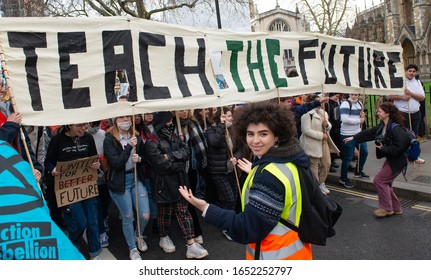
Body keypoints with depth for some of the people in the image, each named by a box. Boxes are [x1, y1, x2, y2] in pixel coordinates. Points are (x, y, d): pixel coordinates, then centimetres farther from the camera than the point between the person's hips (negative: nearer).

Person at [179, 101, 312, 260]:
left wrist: (205, 209, -30)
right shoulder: (289, 160, -1)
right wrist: (255, 173, 18)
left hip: (277, 255, -9)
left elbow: (249, 229, -28)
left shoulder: (270, 176, -30)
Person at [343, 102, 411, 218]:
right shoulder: (382, 126, 3)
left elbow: (398, 148, -29)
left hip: (398, 160, -9)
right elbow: (369, 133, 14)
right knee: (385, 183, 12)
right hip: (390, 158, 9)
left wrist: (383, 148, -18)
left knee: (379, 180, -8)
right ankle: (396, 208, 25)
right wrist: (353, 138, 16)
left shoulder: (395, 128, -25)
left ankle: (387, 208, 6)